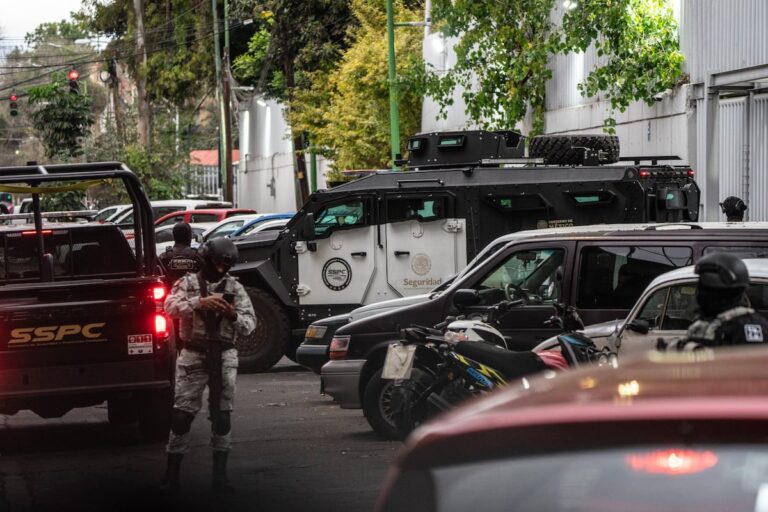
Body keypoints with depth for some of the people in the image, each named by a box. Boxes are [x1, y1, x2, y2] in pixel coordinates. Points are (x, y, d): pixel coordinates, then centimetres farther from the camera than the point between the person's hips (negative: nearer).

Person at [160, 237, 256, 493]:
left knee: (222, 416, 1)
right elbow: (171, 307, -14)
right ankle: (172, 472, 3)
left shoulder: (235, 288, 8)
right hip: (194, 355, -1)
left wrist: (234, 315, -18)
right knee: (182, 414, -3)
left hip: (224, 357, 1)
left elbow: (250, 325, 3)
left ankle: (220, 473, 7)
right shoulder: (187, 283, 4)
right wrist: (200, 302, -27)